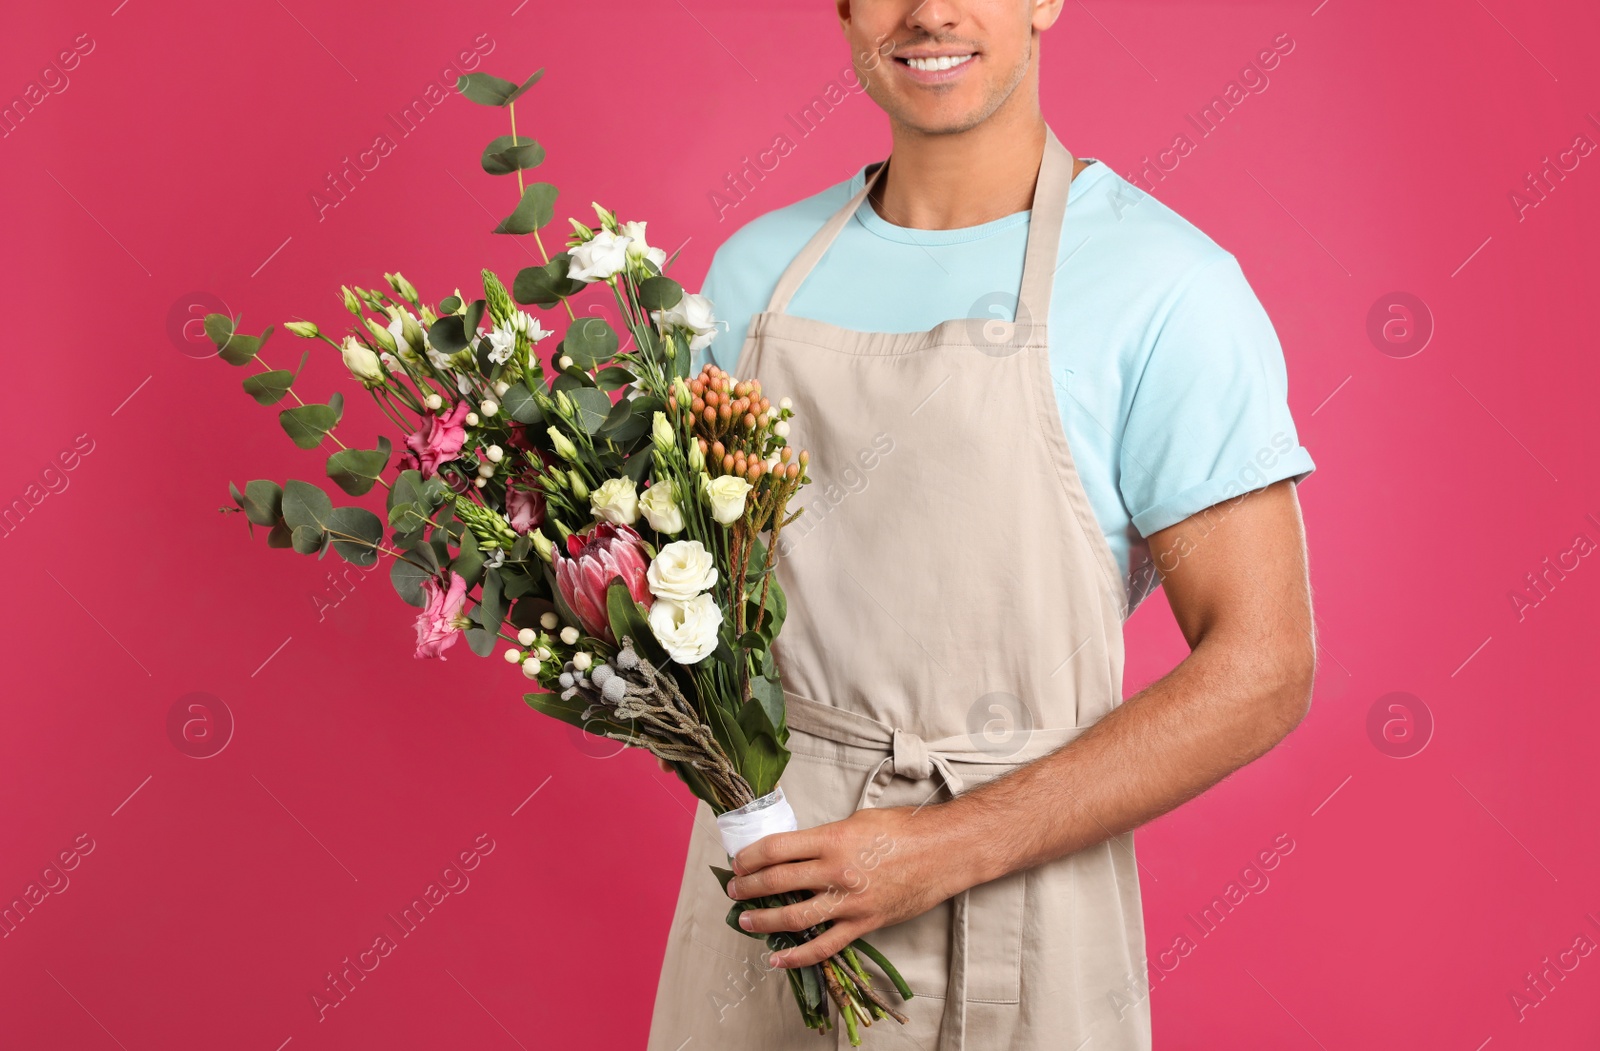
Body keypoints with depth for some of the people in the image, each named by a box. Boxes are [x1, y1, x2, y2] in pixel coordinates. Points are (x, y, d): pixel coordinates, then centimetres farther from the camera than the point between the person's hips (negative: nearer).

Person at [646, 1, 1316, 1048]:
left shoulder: (1166, 285, -11)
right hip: (765, 866, 4)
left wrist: (948, 845, -17)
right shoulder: (760, 266, 4)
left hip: (1006, 909, -4)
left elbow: (1261, 671, -14)